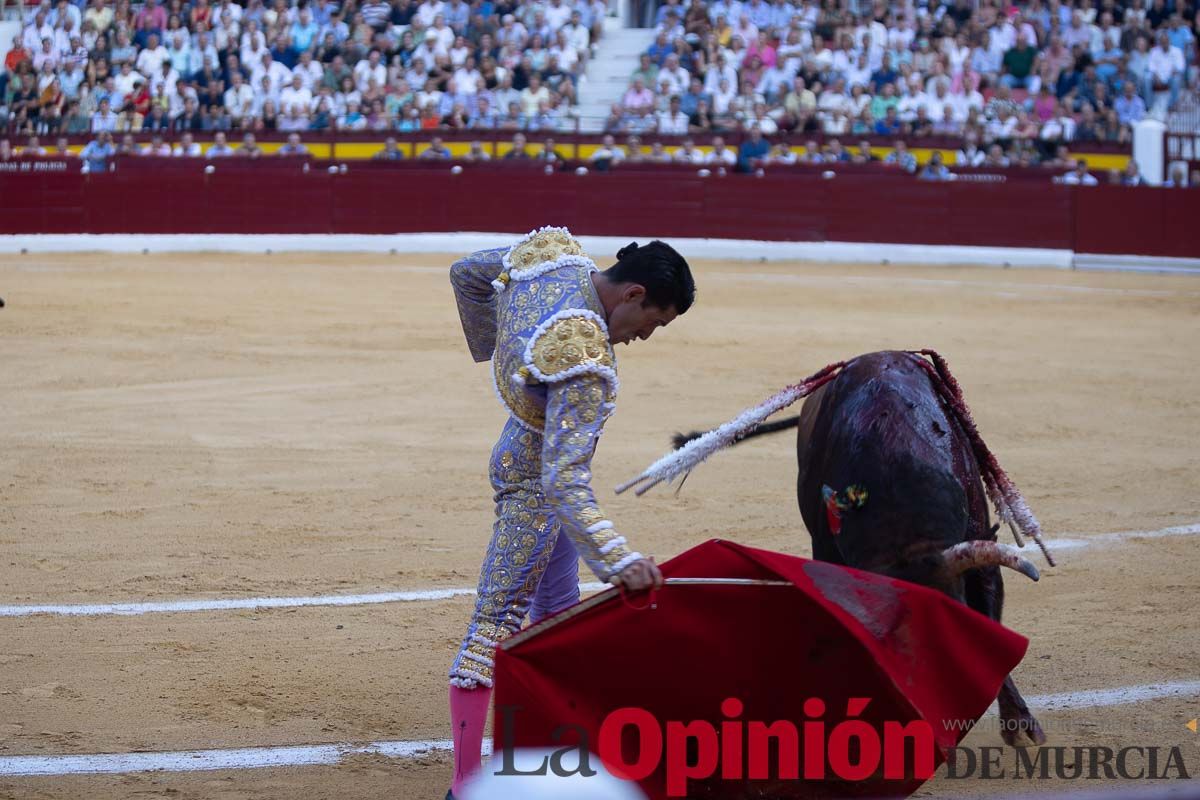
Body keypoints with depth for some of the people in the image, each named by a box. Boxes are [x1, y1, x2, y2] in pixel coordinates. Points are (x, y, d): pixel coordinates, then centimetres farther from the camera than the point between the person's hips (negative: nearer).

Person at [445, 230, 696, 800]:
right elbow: (563, 479, -40)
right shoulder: (586, 363, -36)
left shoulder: (550, 252, -12)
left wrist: (494, 351, 22)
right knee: (497, 624, -7)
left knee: (556, 606, 20)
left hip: (521, 449, 10)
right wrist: (618, 559, -48)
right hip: (534, 482, -10)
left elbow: (466, 273, 7)